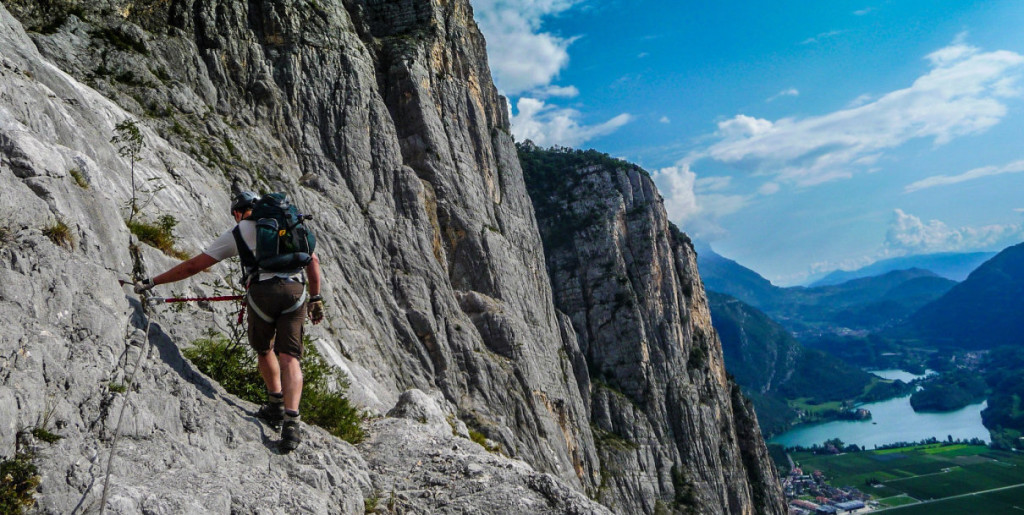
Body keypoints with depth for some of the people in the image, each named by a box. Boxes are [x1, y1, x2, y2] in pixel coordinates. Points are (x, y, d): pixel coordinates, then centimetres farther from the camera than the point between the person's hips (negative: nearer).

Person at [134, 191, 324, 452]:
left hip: (262, 291, -1)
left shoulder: (237, 232, 16)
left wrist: (152, 282, 25)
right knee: (289, 357, -2)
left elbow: (194, 265, 16)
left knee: (263, 349, 24)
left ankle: (276, 405, 29)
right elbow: (313, 260, 19)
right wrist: (316, 298, 24)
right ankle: (291, 421, -15)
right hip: (296, 291, 2)